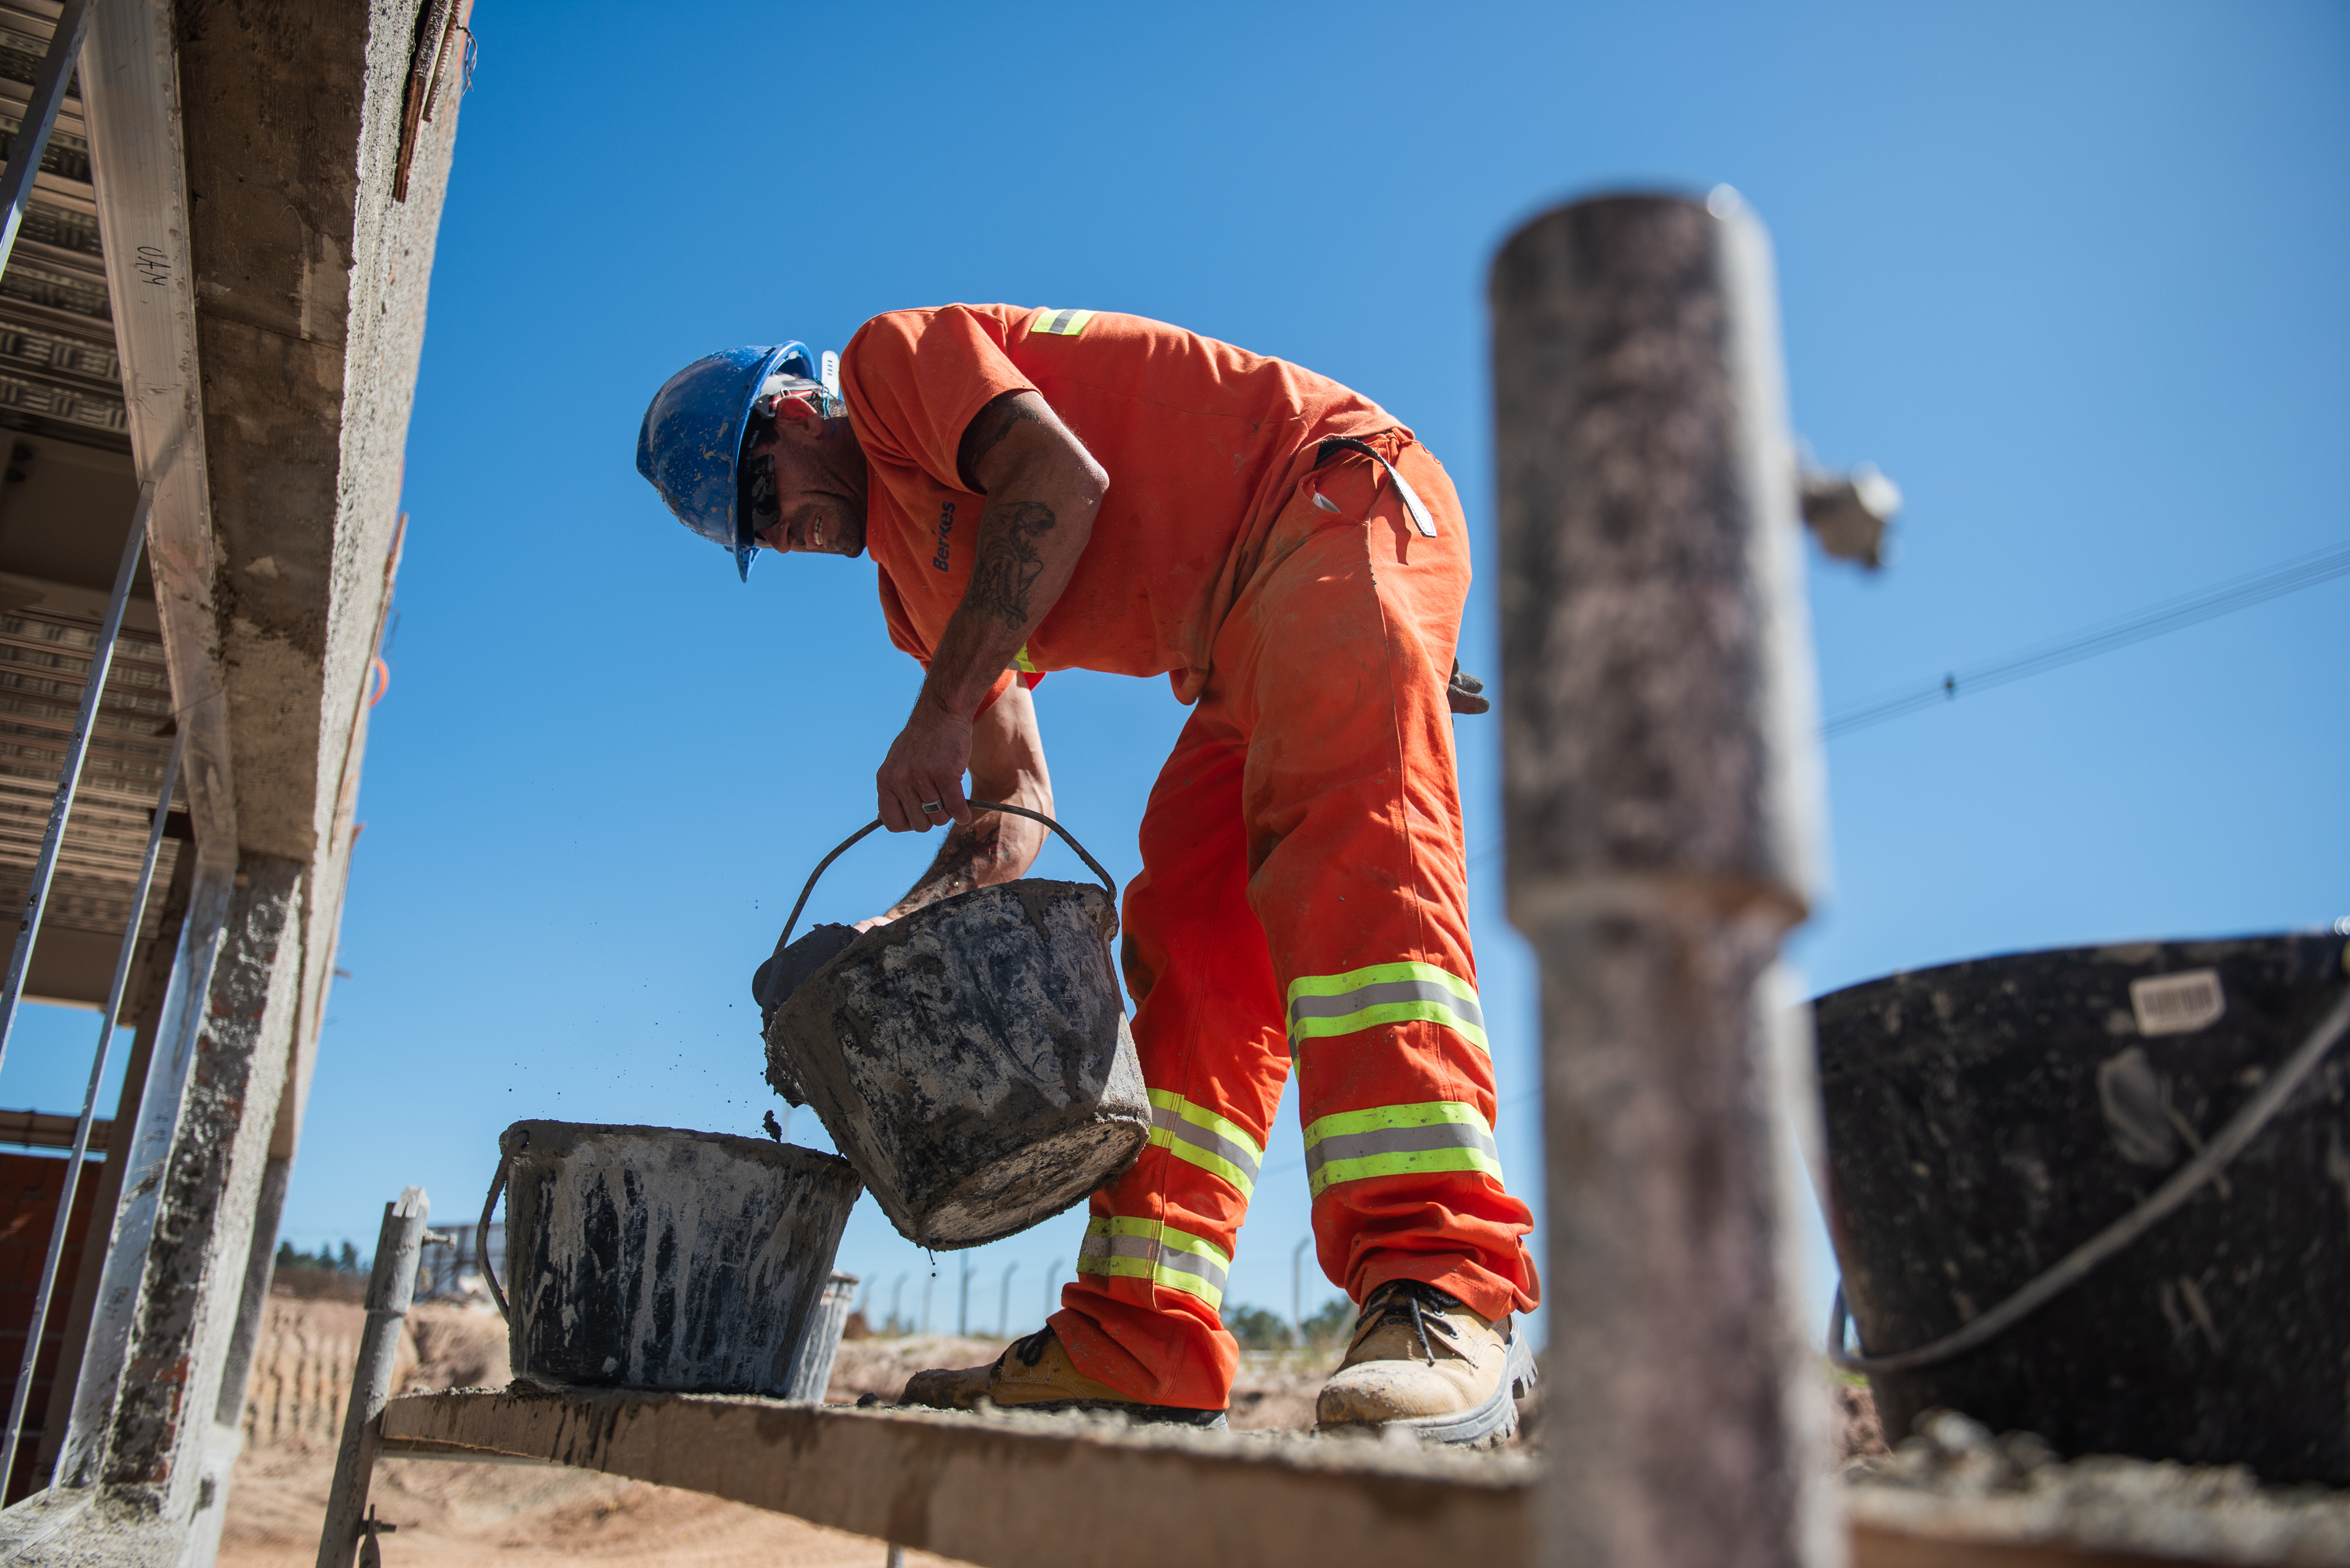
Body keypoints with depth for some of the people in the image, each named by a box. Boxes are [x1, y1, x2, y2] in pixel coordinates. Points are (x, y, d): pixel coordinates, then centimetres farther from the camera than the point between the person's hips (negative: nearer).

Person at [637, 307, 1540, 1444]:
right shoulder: (919, 579, 22)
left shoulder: (895, 355, 0)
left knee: (1342, 858, -30)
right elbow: (1016, 800, 17)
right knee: (1190, 956, -2)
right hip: (1249, 655, 9)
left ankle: (1445, 1302, -39)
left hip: (1335, 505, -9)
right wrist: (903, 930, 1)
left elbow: (1063, 479, -19)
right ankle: (1137, 1343, -5)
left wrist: (939, 711, -20)